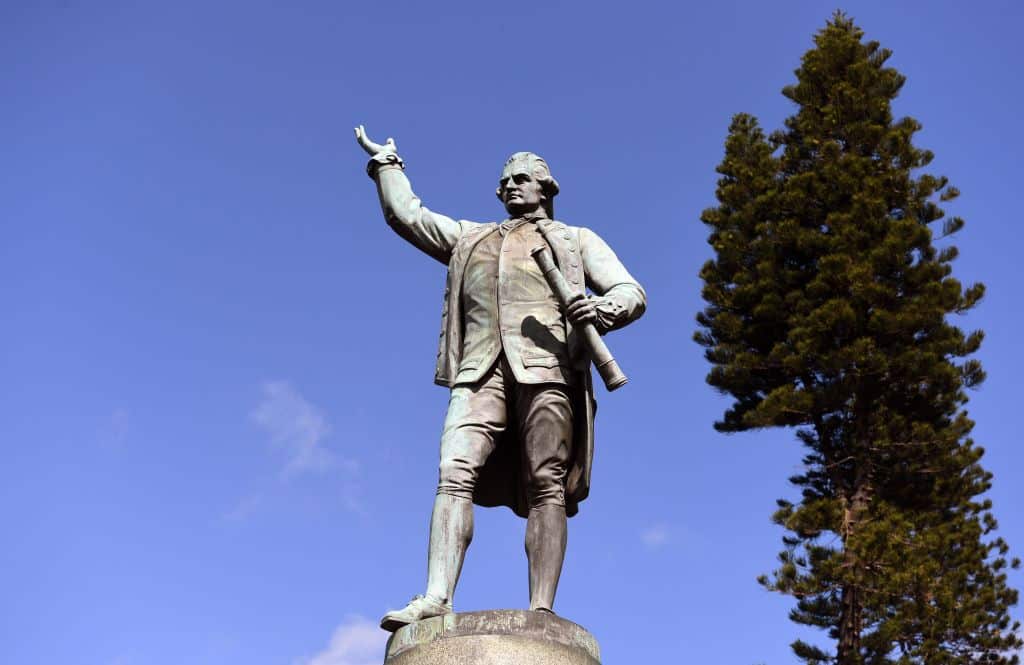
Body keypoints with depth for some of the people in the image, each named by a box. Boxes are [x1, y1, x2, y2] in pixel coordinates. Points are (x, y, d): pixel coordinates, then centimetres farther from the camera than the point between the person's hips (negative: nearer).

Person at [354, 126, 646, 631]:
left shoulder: (577, 239, 24)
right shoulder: (471, 237, 34)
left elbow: (632, 293, 11)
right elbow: (405, 214, 35)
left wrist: (603, 308, -10)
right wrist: (387, 164, 40)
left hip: (547, 366, -2)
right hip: (480, 370, 3)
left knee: (546, 485, -14)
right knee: (456, 473, -17)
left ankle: (541, 612, -21)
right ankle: (436, 598, -27)